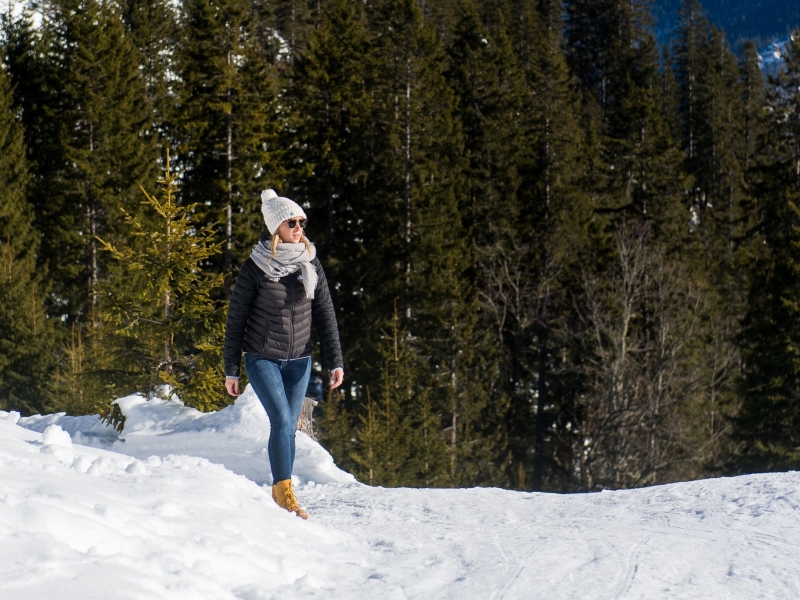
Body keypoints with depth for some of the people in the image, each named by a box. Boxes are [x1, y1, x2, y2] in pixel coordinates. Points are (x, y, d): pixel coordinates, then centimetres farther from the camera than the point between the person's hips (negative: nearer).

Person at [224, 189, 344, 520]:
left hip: (298, 361, 4)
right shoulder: (255, 268, -9)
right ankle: (284, 491, -11)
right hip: (262, 359, -4)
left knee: (289, 427, 6)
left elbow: (325, 315, 5)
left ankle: (281, 493, 17)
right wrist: (231, 369, -2)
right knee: (281, 421, -16)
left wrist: (335, 361, -2)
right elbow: (236, 319, -4)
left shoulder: (310, 264, 2)